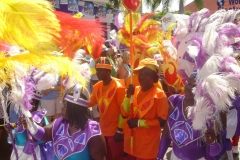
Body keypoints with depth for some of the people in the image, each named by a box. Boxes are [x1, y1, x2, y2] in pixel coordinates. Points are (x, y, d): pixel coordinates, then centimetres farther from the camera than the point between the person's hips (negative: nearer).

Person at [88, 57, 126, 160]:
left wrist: (120, 130, -16)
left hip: (115, 131, -6)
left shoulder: (118, 87, -16)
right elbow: (89, 103, 9)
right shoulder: (97, 86, 4)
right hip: (103, 130, 6)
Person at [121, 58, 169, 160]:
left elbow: (162, 121, -15)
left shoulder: (160, 95, -12)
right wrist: (128, 96, -12)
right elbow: (124, 114, 2)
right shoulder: (134, 90, 4)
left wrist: (139, 122, -18)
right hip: (130, 141, 5)